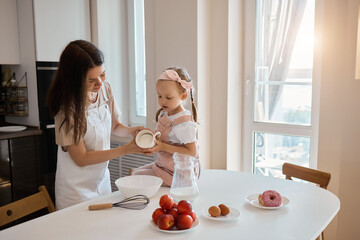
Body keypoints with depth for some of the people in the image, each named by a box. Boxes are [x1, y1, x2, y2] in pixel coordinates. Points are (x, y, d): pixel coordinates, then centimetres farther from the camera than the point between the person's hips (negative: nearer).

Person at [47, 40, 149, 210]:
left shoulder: (105, 89, -5)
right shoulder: (67, 107, -23)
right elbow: (81, 158, -20)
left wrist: (131, 131, -12)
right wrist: (126, 149, -23)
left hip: (102, 181, 6)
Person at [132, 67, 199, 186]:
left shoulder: (184, 123, -25)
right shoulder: (163, 114, 3)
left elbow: (192, 151, -25)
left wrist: (163, 147, -28)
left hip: (176, 173, -9)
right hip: (163, 165, 9)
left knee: (137, 177, -8)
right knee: (135, 172, 18)